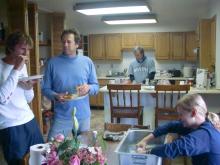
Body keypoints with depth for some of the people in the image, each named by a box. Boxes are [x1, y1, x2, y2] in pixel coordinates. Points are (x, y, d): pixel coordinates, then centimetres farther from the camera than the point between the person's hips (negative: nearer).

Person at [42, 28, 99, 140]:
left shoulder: (87, 62, 0)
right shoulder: (53, 63, -3)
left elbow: (96, 86, 5)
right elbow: (45, 89, 0)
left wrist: (88, 88, -17)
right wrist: (55, 96, -20)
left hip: (83, 116, 2)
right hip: (61, 117, -1)